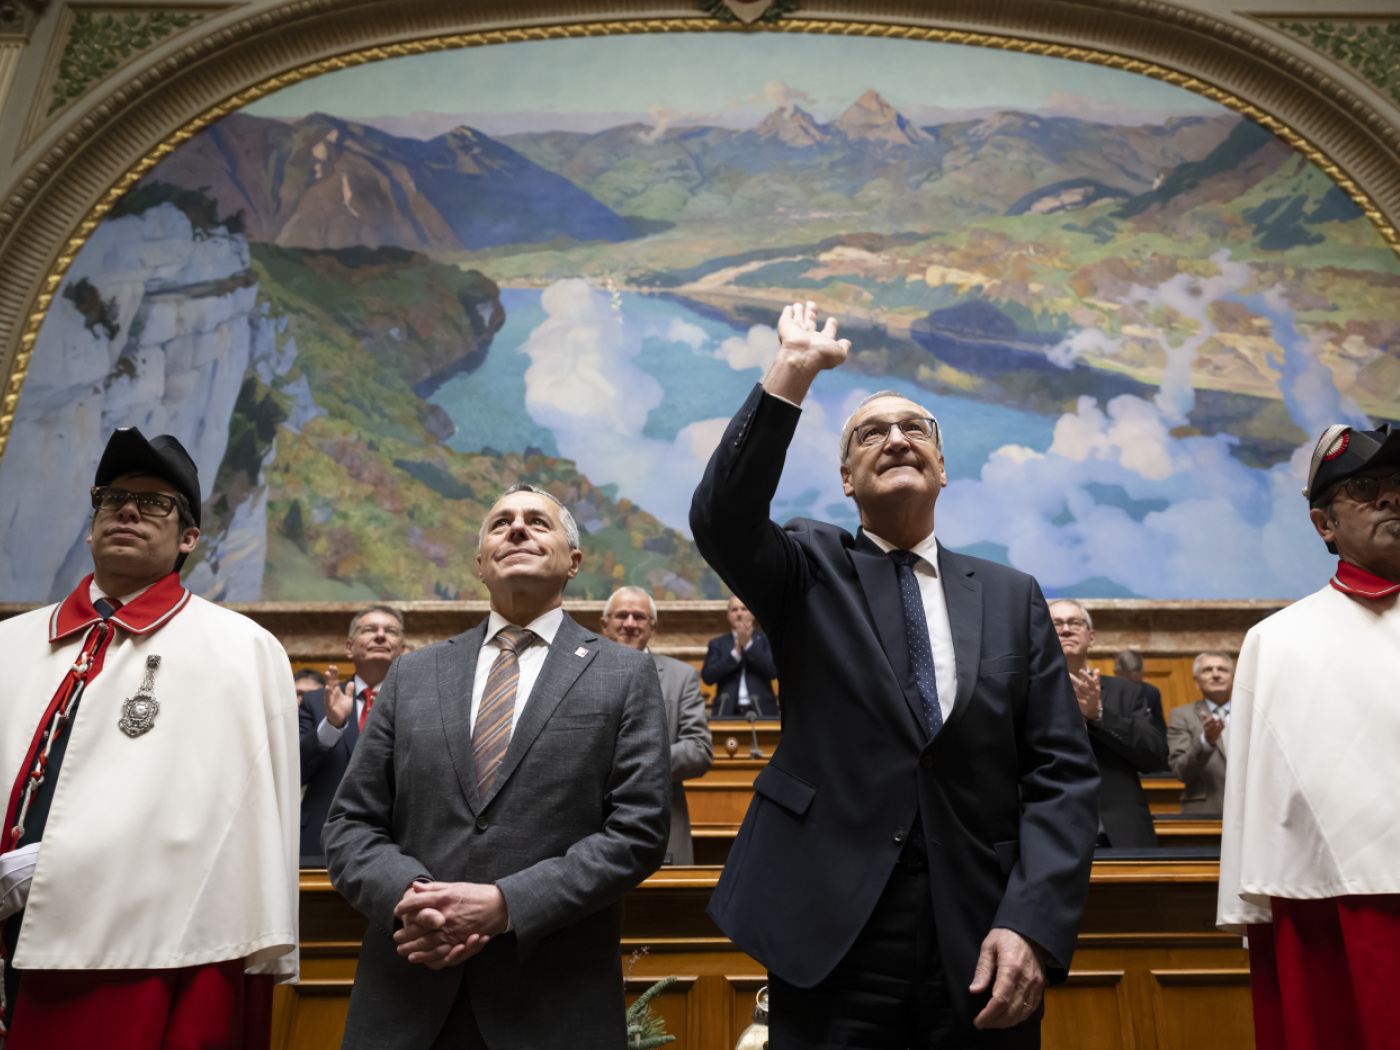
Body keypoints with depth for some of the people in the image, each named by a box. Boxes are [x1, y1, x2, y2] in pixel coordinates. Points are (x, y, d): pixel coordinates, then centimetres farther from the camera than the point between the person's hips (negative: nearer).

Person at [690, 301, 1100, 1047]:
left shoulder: (1012, 597, 6)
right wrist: (793, 374, -22)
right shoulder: (810, 572, 2)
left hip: (983, 953, 2)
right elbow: (719, 522, -18)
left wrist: (1033, 924, -11)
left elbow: (1062, 771, 1)